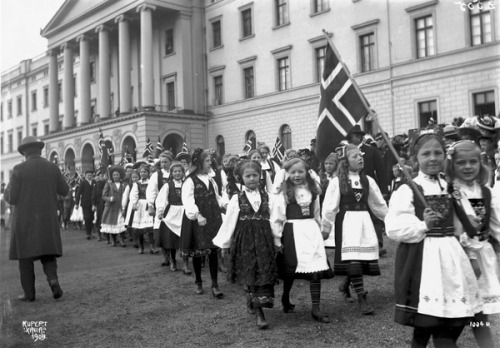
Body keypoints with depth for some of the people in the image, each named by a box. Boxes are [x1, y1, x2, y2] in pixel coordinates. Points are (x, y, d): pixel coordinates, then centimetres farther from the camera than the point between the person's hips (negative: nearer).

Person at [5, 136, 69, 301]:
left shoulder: (19, 170, -9)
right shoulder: (53, 168, 0)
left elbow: (11, 198, -8)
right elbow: (64, 191, 9)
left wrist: (7, 191, 14)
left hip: (25, 221, -2)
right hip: (48, 220, 3)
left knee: (25, 257, 9)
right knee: (47, 254, 14)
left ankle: (29, 293, 12)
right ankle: (53, 278, -12)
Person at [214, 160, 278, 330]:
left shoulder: (266, 196, 3)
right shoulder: (237, 199, -1)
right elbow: (229, 222, 2)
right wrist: (223, 243, 5)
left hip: (264, 240, 1)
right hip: (245, 240, -1)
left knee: (264, 273, -5)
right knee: (250, 274, 1)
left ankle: (259, 311, 3)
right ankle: (259, 313, 10)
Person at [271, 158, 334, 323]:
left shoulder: (312, 191, 8)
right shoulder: (283, 194, -6)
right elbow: (276, 217, -6)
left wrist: (320, 229, 17)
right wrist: (277, 238, -8)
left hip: (312, 231, 4)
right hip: (292, 232, -4)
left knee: (316, 269, -3)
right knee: (290, 270, 6)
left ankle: (316, 308, 2)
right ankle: (285, 300, 31)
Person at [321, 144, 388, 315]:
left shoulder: (368, 180, 7)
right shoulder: (337, 181, -6)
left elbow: (379, 204, 16)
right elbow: (329, 207, -3)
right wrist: (325, 228, 0)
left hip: (364, 221, 5)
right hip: (346, 222, -4)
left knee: (365, 259, 3)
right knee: (353, 260, -8)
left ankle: (345, 284, 30)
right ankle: (362, 299, -2)